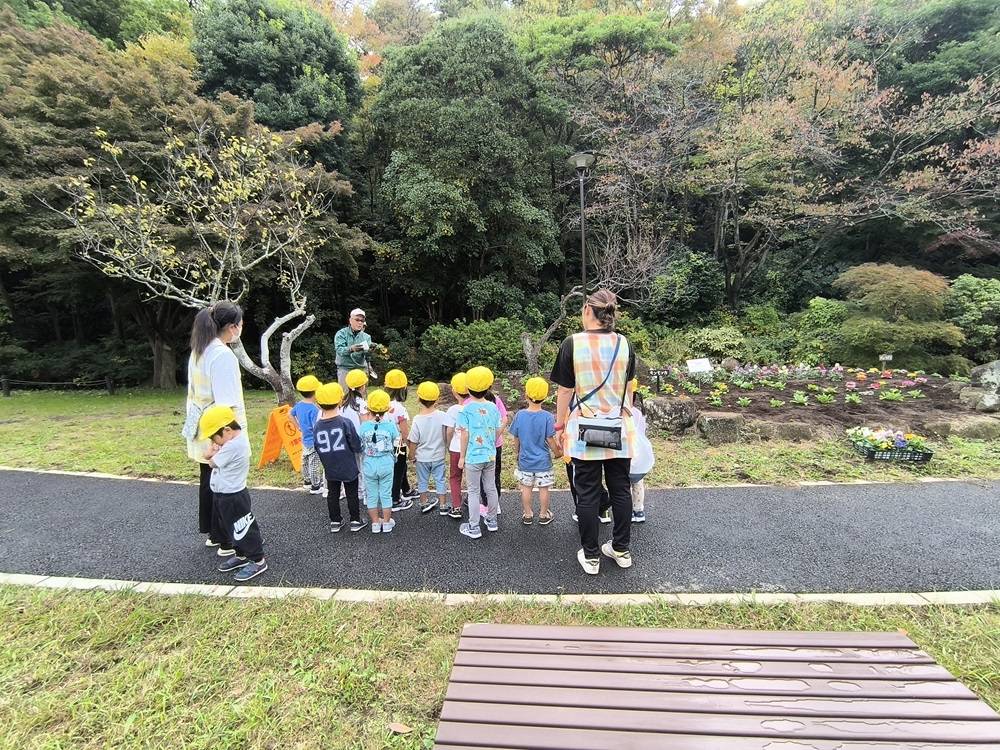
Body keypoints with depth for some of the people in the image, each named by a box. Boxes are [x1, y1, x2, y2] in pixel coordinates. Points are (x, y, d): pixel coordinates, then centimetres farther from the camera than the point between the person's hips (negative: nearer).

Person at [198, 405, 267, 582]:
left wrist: (214, 452, 0)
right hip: (224, 494, 10)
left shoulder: (233, 445, -29)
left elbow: (213, 462, -18)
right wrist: (214, 449, -16)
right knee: (233, 529, 22)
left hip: (232, 497, -10)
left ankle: (258, 561, 14)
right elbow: (208, 455, 5)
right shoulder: (234, 438, 2)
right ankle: (241, 555, 38)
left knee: (242, 529, 2)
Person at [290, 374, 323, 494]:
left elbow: (291, 415, 16)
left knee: (305, 460, 23)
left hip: (305, 439, 9)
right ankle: (315, 487, 18)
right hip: (314, 442, -8)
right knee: (315, 464, 5)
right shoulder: (314, 409, -28)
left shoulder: (299, 405, -2)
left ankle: (307, 481, 41)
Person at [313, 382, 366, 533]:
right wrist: (355, 449, 8)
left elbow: (317, 449, 2)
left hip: (330, 470, 3)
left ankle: (335, 522, 29)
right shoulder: (345, 422, -20)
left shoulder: (318, 426, -9)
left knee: (332, 494, 18)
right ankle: (355, 521, 22)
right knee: (352, 494, 12)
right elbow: (357, 447, -15)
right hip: (349, 468, -3)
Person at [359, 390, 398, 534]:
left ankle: (375, 523, 26)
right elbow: (396, 443, -2)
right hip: (386, 464, 0)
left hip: (369, 464, 1)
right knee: (386, 494, 13)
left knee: (371, 495, 15)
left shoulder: (364, 426, -10)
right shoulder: (390, 425, -13)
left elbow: (360, 446, -2)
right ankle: (387, 523, 23)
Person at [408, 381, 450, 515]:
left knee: (422, 481, 18)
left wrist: (412, 456, 4)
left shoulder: (417, 419, -20)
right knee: (440, 480, 15)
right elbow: (447, 435, -10)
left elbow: (413, 442, -11)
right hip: (438, 456, 1)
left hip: (422, 457, 0)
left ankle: (424, 504, 33)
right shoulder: (442, 416, -18)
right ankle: (442, 506, 23)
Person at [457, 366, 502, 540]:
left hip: (473, 457, -4)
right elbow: (497, 432, 5)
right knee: (491, 488, 17)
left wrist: (462, 457, -3)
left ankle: (474, 528, 13)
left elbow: (465, 435, -12)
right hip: (491, 456, 4)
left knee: (473, 491, 6)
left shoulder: (466, 409, -13)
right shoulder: (493, 407, -1)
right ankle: (492, 521, 31)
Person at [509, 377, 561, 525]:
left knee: (526, 488, 14)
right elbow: (550, 440, -13)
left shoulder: (519, 415, -10)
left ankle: (528, 515, 26)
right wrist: (557, 452, 4)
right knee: (543, 488, 13)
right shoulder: (547, 417, -17)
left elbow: (516, 439, -1)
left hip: (525, 461, 2)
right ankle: (544, 515, 26)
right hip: (543, 462, -2)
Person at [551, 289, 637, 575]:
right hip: (620, 430, 4)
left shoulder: (572, 343, -9)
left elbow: (565, 391, -6)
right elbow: (628, 389, 12)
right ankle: (621, 550, 30)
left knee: (588, 494, 7)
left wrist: (560, 424, 7)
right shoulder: (624, 344, 2)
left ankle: (591, 556, 19)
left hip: (585, 430, -3)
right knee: (620, 490, 15)